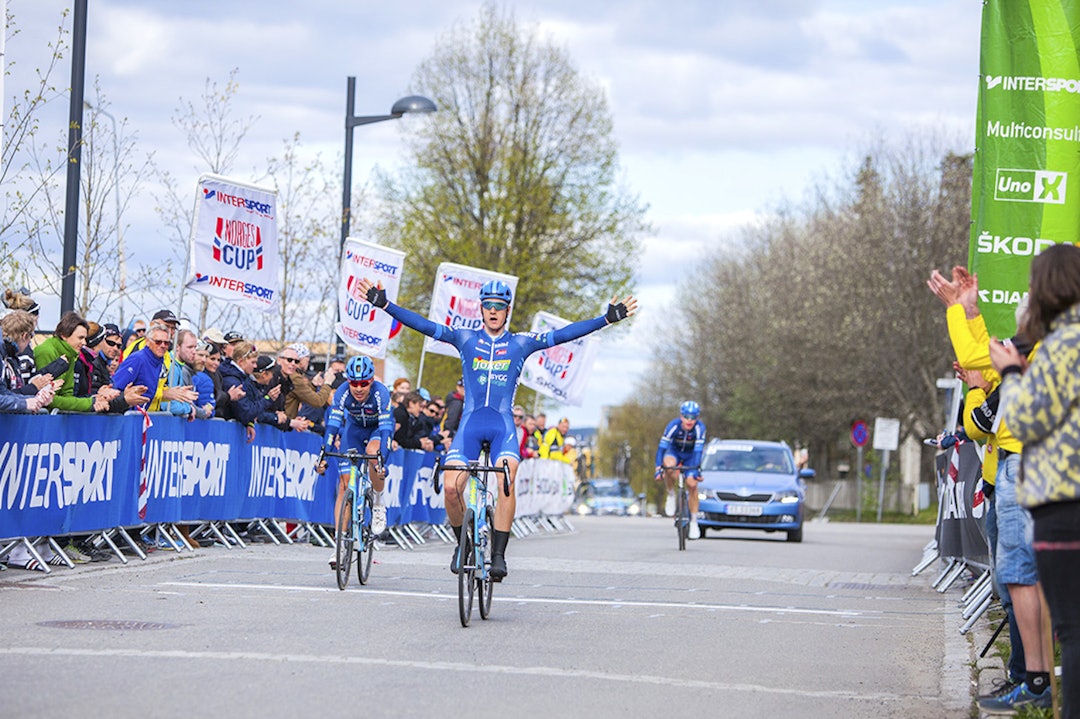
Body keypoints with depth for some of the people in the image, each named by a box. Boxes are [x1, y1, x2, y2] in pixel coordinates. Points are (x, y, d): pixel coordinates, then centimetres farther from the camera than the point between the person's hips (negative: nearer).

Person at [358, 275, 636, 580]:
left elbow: (561, 335, 1)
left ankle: (498, 555, -19)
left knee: (506, 483, -26)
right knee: (451, 487, -15)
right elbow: (425, 326, 1)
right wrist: (384, 304, -8)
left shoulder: (521, 343, 8)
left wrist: (607, 318, -6)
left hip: (503, 424, -1)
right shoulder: (465, 339, 8)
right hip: (470, 422, 1)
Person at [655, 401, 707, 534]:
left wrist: (696, 469, -39)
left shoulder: (700, 428, -28)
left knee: (692, 484, -18)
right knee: (668, 464, -37)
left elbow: (698, 450, -31)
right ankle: (671, 495, -13)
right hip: (674, 452, -1)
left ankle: (694, 522, -4)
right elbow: (661, 447, -29)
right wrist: (659, 468, -37)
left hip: (690, 456, 1)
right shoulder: (673, 426, -29)